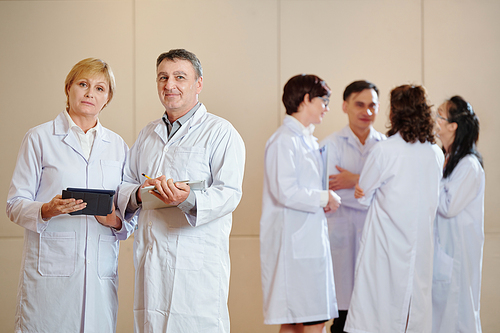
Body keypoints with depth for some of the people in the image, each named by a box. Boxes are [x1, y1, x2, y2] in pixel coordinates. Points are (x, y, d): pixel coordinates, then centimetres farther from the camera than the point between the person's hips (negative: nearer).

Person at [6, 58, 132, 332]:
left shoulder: (117, 145, 15)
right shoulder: (39, 138, 4)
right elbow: (15, 204, 1)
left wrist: (117, 221, -6)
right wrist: (47, 210, -19)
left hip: (101, 273, 3)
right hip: (50, 268, -3)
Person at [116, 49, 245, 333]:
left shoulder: (221, 133, -1)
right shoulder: (148, 134, 21)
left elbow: (229, 193, -12)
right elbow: (124, 185, 20)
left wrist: (189, 199, -32)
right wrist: (138, 194, -4)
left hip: (198, 263, -6)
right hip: (150, 263, 6)